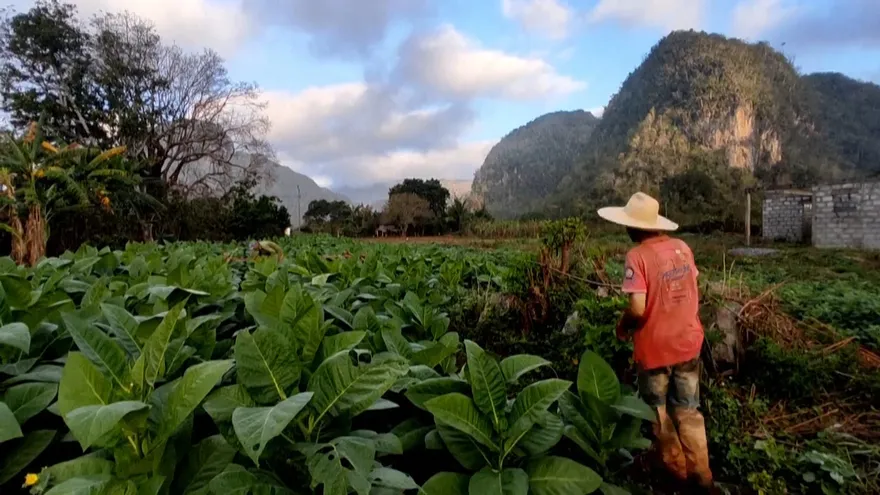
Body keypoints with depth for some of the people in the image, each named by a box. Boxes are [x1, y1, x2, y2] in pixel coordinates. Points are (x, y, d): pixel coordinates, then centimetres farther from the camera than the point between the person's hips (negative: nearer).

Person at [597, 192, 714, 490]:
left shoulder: (638, 256, -21)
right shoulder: (682, 248, -2)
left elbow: (638, 308, -26)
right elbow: (694, 293, 9)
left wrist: (622, 328, -6)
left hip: (655, 349, -5)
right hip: (688, 342, 6)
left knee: (660, 414, 17)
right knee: (688, 412, 20)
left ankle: (677, 469, 33)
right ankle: (701, 474, 30)